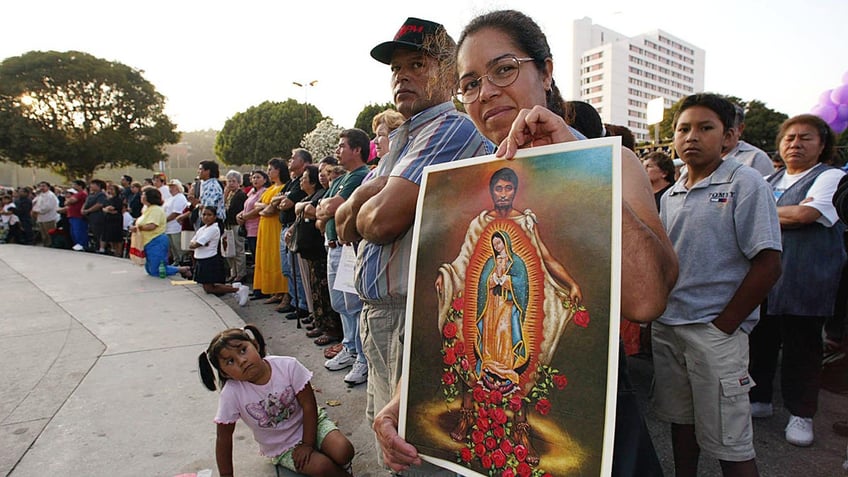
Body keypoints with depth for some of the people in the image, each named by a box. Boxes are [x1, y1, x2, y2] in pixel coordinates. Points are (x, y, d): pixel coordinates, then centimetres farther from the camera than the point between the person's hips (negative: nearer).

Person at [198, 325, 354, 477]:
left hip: (310, 424, 1)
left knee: (344, 452, -22)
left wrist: (308, 444, -15)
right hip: (282, 449, 0)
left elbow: (308, 405, -16)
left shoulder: (288, 366, -24)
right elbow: (224, 439, -12)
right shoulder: (231, 394, -23)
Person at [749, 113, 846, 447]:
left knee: (801, 346, 4)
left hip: (803, 281, -5)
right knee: (760, 340, 11)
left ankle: (801, 413, 19)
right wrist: (790, 215, -5)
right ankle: (759, 399, 27)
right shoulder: (769, 181, 16)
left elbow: (805, 214, -16)